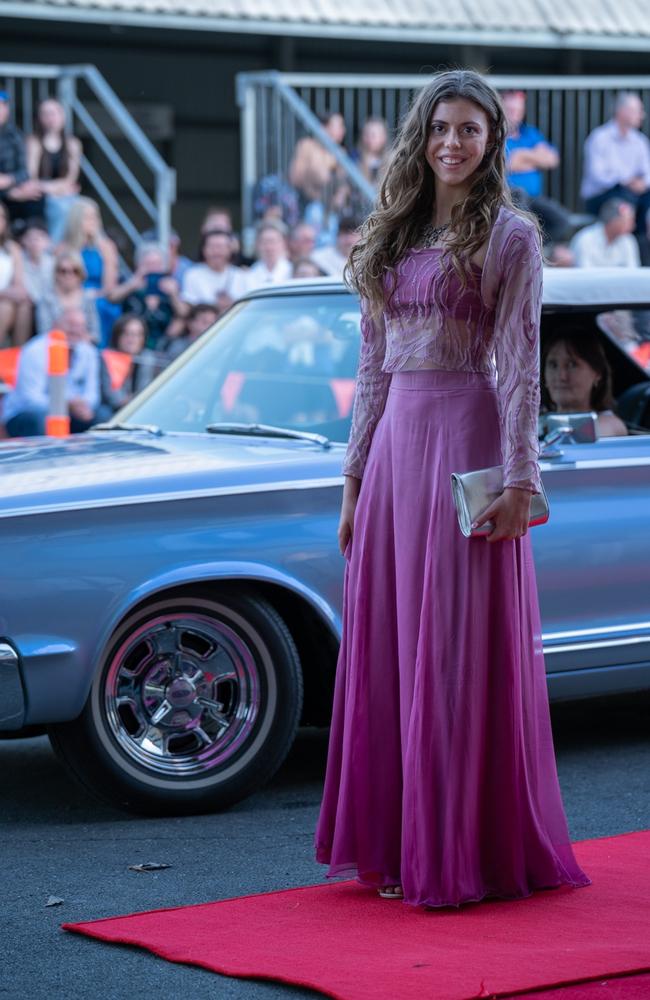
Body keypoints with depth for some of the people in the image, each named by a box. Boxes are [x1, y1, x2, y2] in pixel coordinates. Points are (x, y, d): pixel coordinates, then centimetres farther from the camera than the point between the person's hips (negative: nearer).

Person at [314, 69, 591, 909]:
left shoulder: (510, 236, -2)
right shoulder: (393, 240, 15)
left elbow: (519, 364, -8)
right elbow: (373, 366, 16)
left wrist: (518, 479, -15)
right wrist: (355, 478, 12)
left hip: (468, 441, -6)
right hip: (396, 441, 6)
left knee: (465, 647, -4)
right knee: (389, 646, 6)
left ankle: (472, 850, 2)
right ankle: (398, 842, 15)